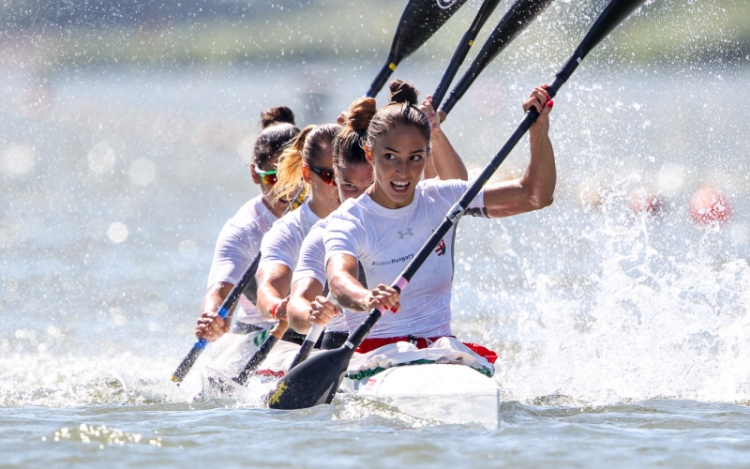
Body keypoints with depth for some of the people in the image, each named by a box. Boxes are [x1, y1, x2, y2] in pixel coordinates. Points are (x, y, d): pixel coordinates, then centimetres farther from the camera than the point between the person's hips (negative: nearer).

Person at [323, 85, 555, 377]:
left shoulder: (443, 200, 7)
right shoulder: (348, 222, -6)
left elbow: (534, 196, 4)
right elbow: (338, 279, -28)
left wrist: (538, 131, -12)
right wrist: (367, 299, -53)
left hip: (440, 346, 3)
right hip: (373, 350, -3)